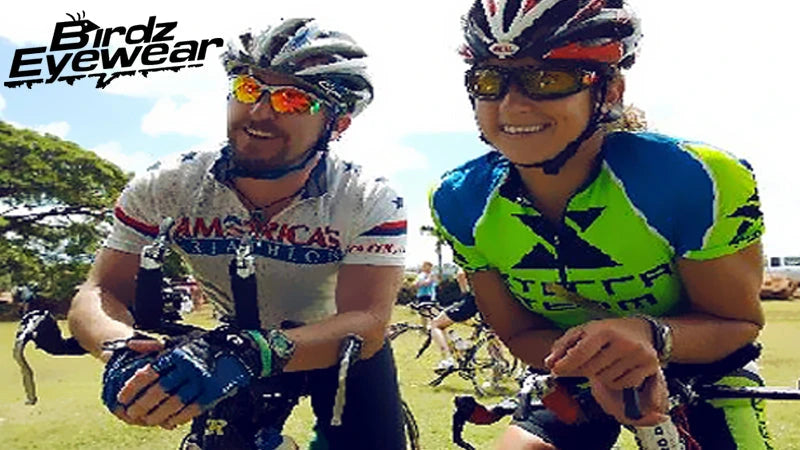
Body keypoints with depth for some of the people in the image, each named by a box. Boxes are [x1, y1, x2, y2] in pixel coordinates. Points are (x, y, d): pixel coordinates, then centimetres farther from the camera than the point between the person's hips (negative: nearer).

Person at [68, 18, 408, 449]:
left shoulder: (370, 203, -26)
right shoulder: (164, 190, -19)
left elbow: (367, 323, -35)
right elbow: (100, 293, -18)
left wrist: (253, 353, -52)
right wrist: (123, 350, -42)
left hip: (340, 351, -1)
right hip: (234, 345, 2)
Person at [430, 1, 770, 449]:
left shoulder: (695, 181, -30)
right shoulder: (460, 203, -21)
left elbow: (740, 322, -17)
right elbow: (519, 334, -11)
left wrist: (652, 335, -39)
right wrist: (597, 361, -33)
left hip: (698, 371, -1)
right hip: (575, 382, 2)